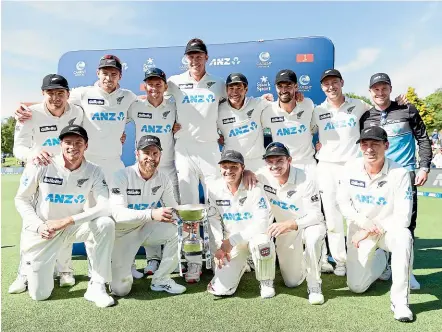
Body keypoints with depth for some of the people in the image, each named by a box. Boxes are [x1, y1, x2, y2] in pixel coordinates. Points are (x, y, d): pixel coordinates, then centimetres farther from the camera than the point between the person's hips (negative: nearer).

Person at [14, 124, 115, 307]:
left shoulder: (94, 172, -12)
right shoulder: (41, 166, -14)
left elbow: (106, 206, -23)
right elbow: (21, 200, -4)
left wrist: (67, 221, -30)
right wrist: (39, 226, -20)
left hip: (72, 227, 1)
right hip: (40, 231, -1)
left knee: (106, 224, -30)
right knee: (39, 294, -1)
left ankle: (96, 286, -16)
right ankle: (30, 268, 37)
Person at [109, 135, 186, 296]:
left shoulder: (163, 179, -8)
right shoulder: (122, 176, -22)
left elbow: (174, 208, -5)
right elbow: (118, 213, -33)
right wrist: (152, 213, -49)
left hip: (147, 228, 4)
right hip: (123, 231, -4)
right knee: (120, 289, -11)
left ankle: (161, 279, -3)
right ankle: (116, 266, 25)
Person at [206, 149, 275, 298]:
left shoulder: (254, 188, -18)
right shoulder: (214, 188, -7)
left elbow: (262, 223, -22)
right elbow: (214, 220, 0)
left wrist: (232, 240, -22)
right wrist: (218, 247, -9)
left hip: (254, 236, -2)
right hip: (230, 243, 2)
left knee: (261, 241, -39)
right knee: (220, 289, -10)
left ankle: (266, 282, -7)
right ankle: (241, 265, 23)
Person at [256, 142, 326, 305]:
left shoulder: (306, 181, -26)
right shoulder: (263, 175, -16)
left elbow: (315, 215, -25)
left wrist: (290, 224, -41)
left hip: (309, 223, -3)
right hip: (285, 230, 3)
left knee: (313, 238, -41)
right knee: (292, 282, 8)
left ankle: (314, 285, -16)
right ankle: (299, 259, 41)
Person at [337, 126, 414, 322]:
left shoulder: (399, 173, -20)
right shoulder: (350, 169, -12)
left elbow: (402, 218, -19)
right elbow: (342, 202, -2)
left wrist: (370, 232, -20)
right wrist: (363, 221, -18)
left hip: (389, 229, -2)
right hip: (359, 230, 2)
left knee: (403, 237, -38)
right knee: (356, 286, 1)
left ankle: (400, 301, -23)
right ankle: (379, 259, 33)